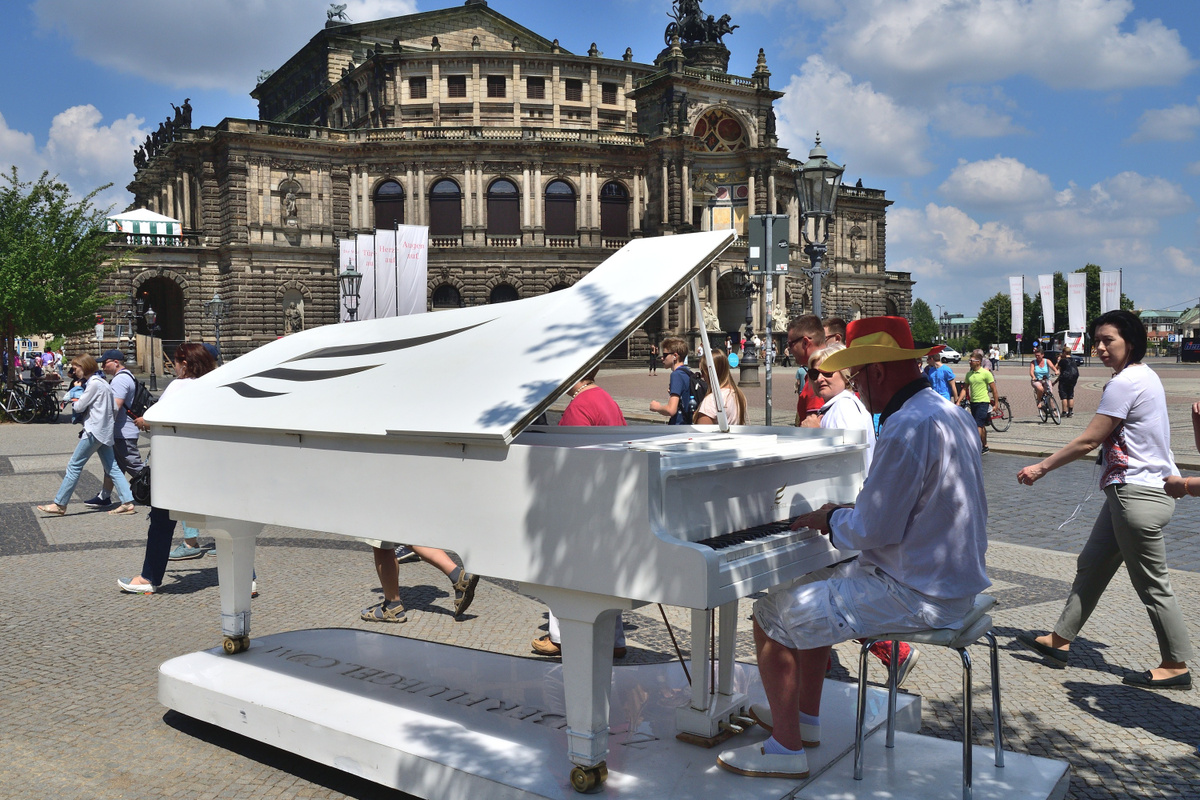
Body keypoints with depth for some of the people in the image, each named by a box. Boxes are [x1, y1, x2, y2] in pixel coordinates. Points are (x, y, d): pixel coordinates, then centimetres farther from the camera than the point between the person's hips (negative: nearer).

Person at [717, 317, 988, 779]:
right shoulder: (950, 413, 8)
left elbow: (871, 533, -24)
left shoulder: (906, 429, -25)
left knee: (772, 614, -3)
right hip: (952, 580, 10)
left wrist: (829, 519, -4)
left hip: (916, 597, -10)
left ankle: (787, 750, 8)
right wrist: (839, 515, 12)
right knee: (814, 590, 26)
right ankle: (805, 718, 34)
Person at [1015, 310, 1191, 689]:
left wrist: (1041, 468, -9)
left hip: (1137, 496, -11)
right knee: (1091, 565, 14)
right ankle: (1060, 640, 21)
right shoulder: (1145, 376, 13)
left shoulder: (1124, 383, -18)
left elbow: (1089, 440, -17)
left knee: (1152, 584, 0)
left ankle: (1176, 665, 13)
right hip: (1131, 490, 11)